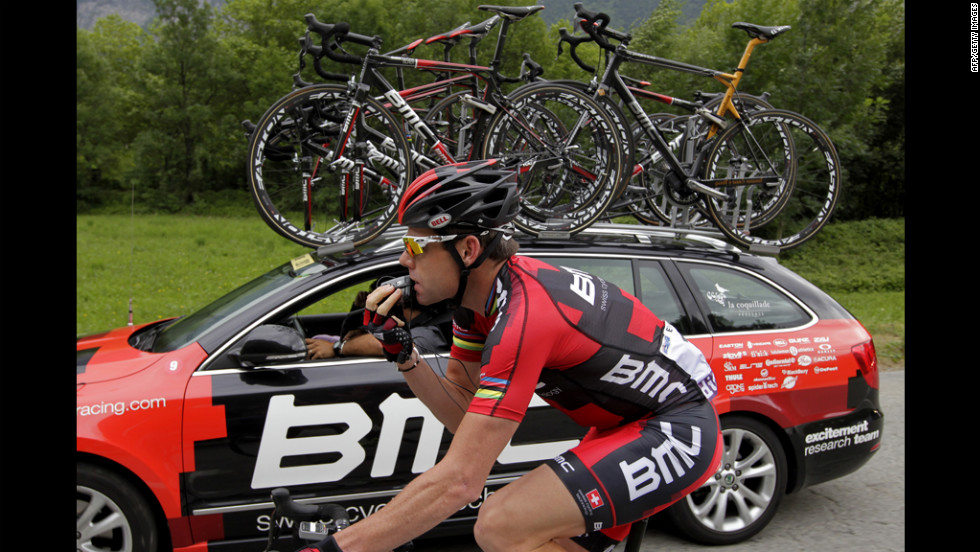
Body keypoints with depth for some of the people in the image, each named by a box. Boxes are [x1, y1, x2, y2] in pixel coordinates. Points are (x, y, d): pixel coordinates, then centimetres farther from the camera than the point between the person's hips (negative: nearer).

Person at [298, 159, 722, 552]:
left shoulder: (524, 317, -29)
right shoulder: (480, 288, -2)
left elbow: (458, 481, -30)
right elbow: (464, 414, 4)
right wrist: (401, 353, -11)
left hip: (679, 431, -9)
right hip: (635, 422, 9)